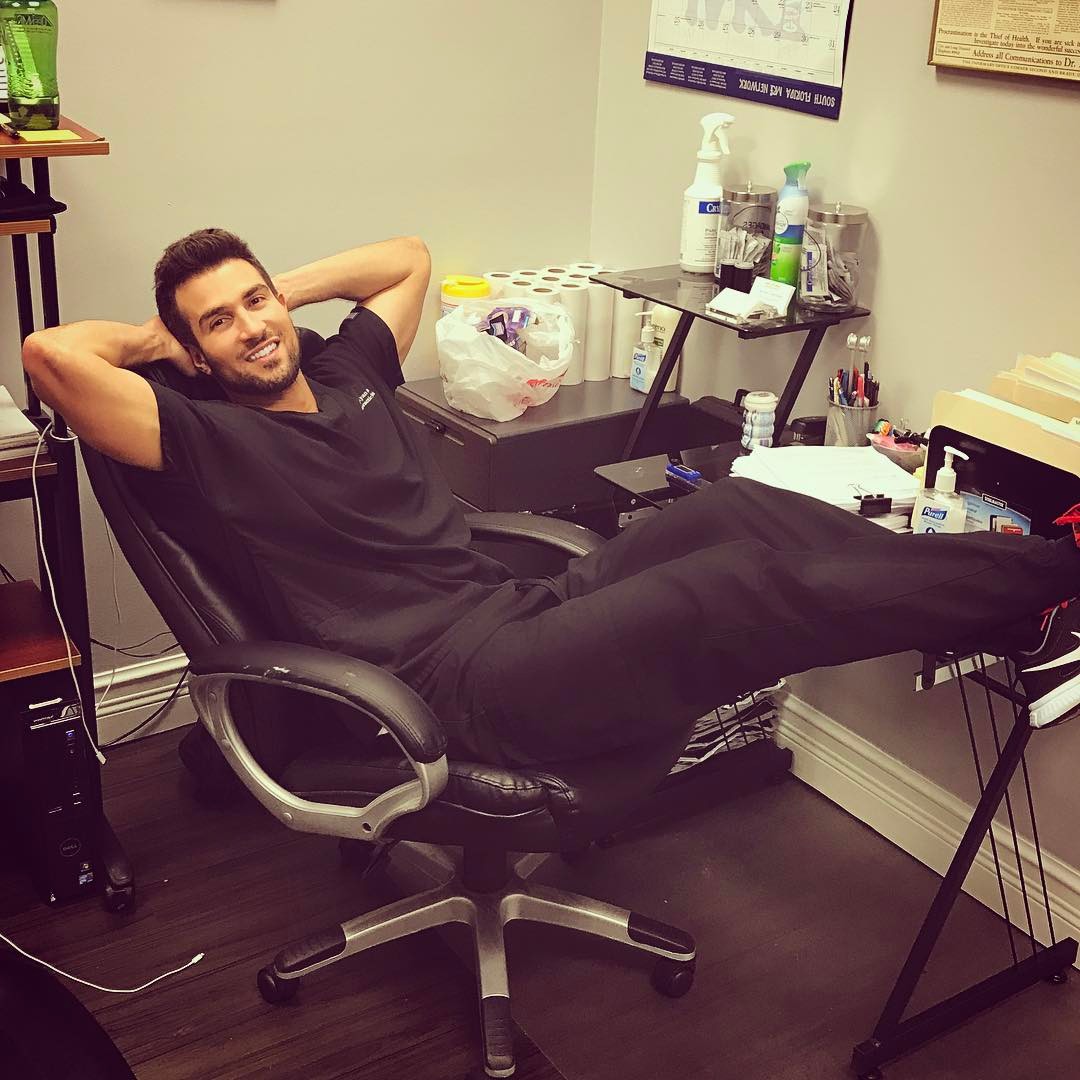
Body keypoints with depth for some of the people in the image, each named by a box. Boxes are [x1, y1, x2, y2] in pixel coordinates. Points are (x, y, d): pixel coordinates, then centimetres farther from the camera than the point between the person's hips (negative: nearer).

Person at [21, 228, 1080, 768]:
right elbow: (53, 353, -15)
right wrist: (159, 338, 5)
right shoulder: (205, 440, -1)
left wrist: (278, 287, 23)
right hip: (469, 680, -8)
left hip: (531, 604, 8)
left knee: (733, 511, -14)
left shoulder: (343, 373, 20)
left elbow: (407, 256, 35)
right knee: (744, 586, -22)